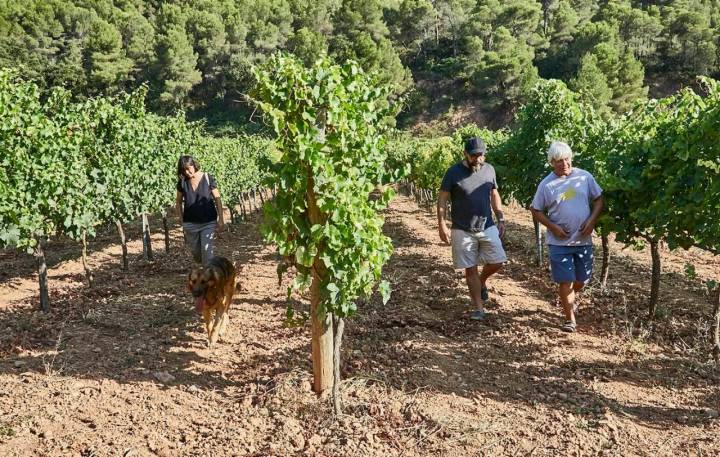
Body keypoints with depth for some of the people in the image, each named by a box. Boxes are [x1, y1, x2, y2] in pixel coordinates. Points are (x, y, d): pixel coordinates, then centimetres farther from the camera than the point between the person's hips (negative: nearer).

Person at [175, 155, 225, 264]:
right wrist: (181, 220, 5)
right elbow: (178, 202, 11)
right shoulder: (182, 182, -1)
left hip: (209, 223, -3)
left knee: (207, 251, -8)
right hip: (190, 224, 3)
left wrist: (221, 220, -6)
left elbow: (217, 200, -3)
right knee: (195, 252, 12)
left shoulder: (208, 179, -8)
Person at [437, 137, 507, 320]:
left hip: (487, 227, 3)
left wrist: (500, 219, 10)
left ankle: (482, 281, 29)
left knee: (497, 261, -4)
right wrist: (442, 226, -13)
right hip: (462, 230, -3)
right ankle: (479, 309, 13)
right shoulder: (453, 172, -9)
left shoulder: (489, 169, 4)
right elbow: (442, 200, -6)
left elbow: (494, 195, 15)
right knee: (470, 269, 2)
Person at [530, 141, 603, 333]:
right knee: (566, 281, -2)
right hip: (560, 242, -2)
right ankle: (570, 319, 12)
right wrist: (553, 227, -12)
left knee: (582, 280, 15)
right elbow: (536, 210, 1)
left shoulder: (585, 177, -2)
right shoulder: (546, 184, -6)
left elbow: (598, 199, 7)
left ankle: (568, 300, 46)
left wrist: (592, 220, -8)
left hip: (583, 240, 3)